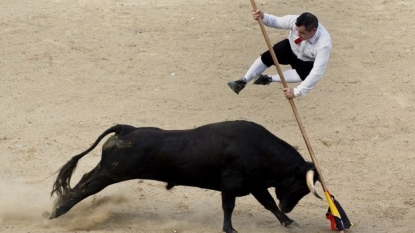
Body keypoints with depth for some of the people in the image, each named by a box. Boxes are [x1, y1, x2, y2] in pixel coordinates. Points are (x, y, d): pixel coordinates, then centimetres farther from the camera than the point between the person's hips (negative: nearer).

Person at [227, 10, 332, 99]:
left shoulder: (324, 44, -43)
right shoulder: (294, 21, -33)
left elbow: (317, 72, -44)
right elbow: (276, 21, -15)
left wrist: (297, 91, -48)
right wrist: (263, 17, -39)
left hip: (307, 62, -3)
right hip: (291, 48, 3)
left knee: (304, 74, -34)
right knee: (268, 56, -21)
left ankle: (269, 79, -19)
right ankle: (243, 81, -6)